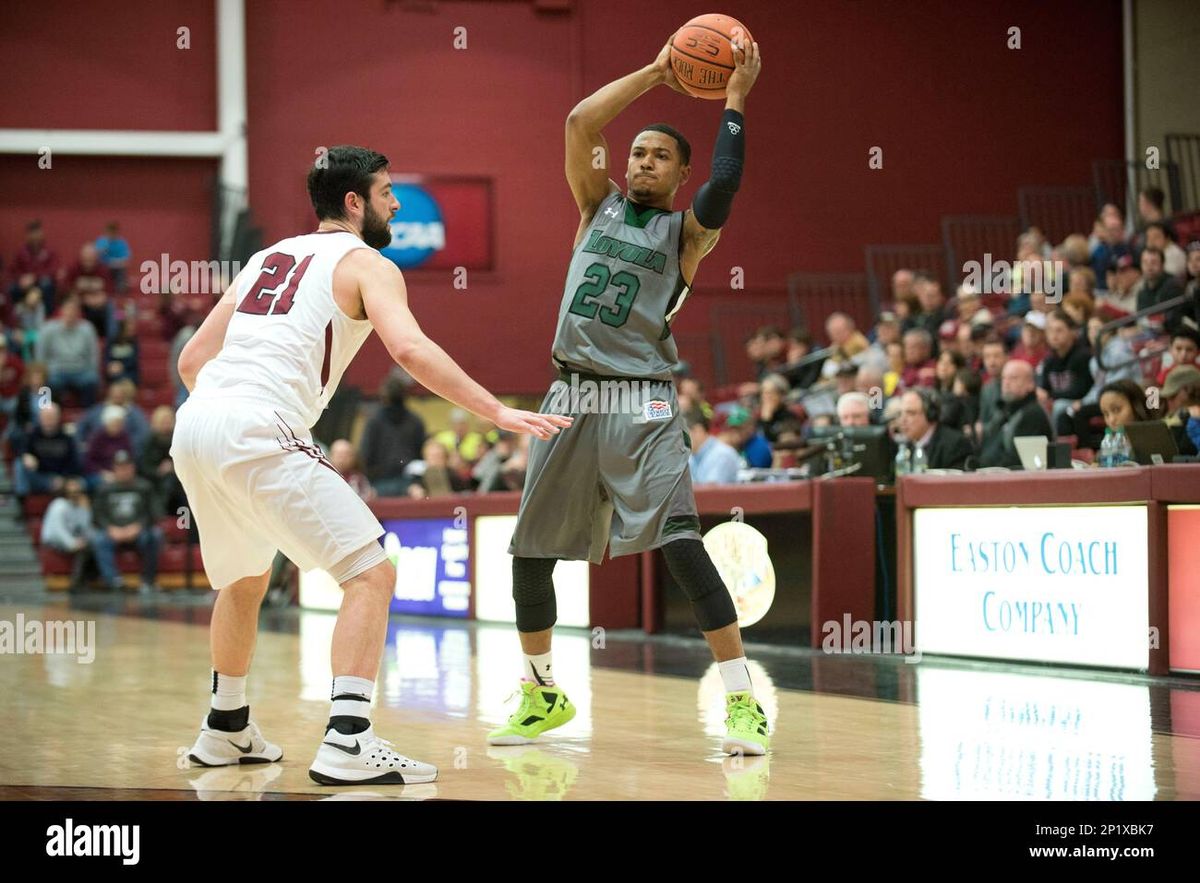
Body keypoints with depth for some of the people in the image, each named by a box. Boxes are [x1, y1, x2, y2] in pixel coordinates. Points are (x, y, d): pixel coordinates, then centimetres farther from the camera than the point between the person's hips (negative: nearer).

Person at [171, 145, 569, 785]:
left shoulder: (267, 258, 27)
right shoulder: (365, 264, 5)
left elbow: (192, 361, 26)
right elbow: (409, 348, -14)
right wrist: (499, 413, -15)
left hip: (192, 428, 8)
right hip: (261, 433, -8)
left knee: (246, 580, 30)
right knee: (371, 573, -4)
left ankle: (226, 729, 39)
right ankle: (347, 742, -16)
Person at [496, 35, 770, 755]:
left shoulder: (688, 231, 4)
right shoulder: (601, 206, 15)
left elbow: (720, 192, -19)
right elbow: (580, 123, 1)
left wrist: (734, 100, -13)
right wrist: (655, 73, 2)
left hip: (643, 406, -5)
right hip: (572, 397, 5)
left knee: (682, 546, -19)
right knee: (530, 552, 7)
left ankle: (744, 703, -16)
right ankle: (544, 696, 26)